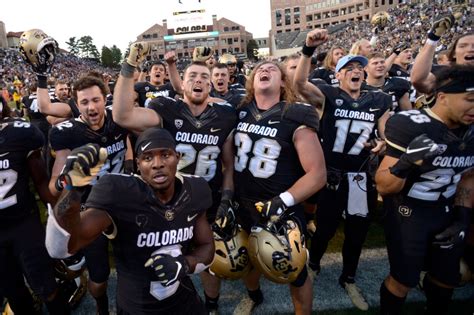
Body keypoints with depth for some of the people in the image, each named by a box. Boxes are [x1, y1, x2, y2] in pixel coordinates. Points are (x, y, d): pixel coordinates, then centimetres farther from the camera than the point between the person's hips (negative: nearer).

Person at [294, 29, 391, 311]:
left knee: (358, 230, 15)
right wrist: (309, 50, -35)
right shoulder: (329, 95, -5)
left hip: (361, 176, 4)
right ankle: (313, 264, 41)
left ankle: (349, 279, 38)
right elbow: (300, 83, -22)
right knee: (326, 227, 10)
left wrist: (382, 144, -12)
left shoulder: (379, 100, 7)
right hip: (331, 174, -3)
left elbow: (385, 134, 12)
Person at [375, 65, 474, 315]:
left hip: (446, 211, 6)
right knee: (404, 281, 4)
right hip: (407, 211, -6)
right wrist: (406, 164, -42)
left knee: (447, 278, 20)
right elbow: (384, 187, -24)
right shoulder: (411, 126, -23)